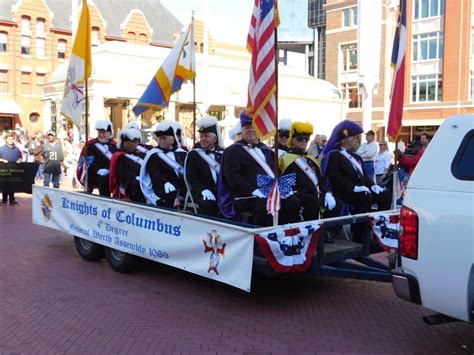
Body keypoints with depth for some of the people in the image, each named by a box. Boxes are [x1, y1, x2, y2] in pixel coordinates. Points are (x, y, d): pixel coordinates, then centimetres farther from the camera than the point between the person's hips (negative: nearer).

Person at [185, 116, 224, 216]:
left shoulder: (223, 154, 16)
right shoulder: (193, 154, 9)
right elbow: (191, 177, -2)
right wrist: (203, 190, -19)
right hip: (201, 192, -2)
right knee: (208, 204, -34)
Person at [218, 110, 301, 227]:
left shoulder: (266, 150, 26)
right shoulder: (232, 151, 5)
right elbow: (232, 177, -9)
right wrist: (255, 191, -21)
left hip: (273, 193, 6)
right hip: (248, 197, -6)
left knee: (293, 202, -18)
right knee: (266, 205, -35)